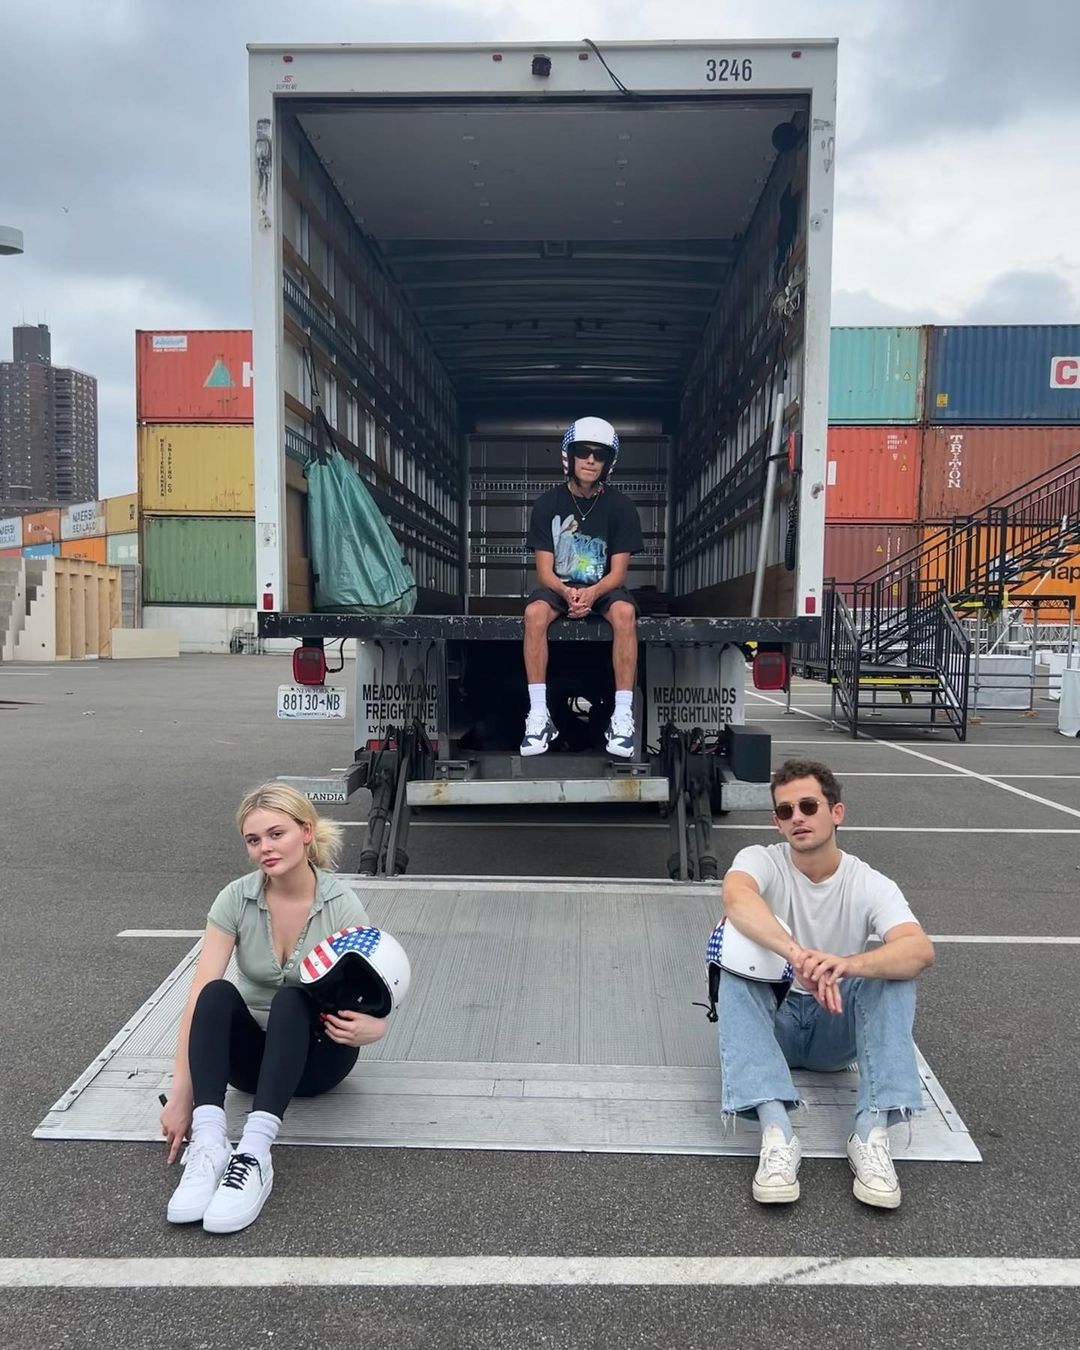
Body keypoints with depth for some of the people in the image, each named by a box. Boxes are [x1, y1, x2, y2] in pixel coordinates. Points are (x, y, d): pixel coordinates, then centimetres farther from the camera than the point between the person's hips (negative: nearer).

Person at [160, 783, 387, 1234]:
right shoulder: (235, 899, -13)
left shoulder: (341, 904, -18)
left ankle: (254, 1154, -47)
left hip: (317, 1052, -2)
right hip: (252, 1052, 2)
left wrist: (369, 1027, -40)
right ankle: (208, 1146, -42)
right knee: (219, 994, -31)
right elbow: (199, 996, -21)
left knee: (292, 999, -36)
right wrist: (181, 1092, -31)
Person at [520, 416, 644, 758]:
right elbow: (544, 569, -6)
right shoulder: (548, 504, -2)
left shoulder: (621, 508, -3)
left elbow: (618, 572, -7)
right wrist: (567, 593, -28)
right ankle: (539, 715, -30)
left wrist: (592, 593, -28)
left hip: (604, 588, 0)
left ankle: (623, 716, -32)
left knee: (624, 612, -34)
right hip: (559, 586, 1)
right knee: (535, 612, -32)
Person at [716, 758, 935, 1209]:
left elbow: (921, 950, -30)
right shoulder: (760, 860, -12)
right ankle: (776, 1132, -42)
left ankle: (872, 1135, -33)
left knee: (895, 967, -26)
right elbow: (736, 897, -38)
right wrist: (798, 957, -55)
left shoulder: (871, 885, -10)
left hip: (838, 1026, 1)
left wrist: (846, 964, -50)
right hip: (771, 1018, 0)